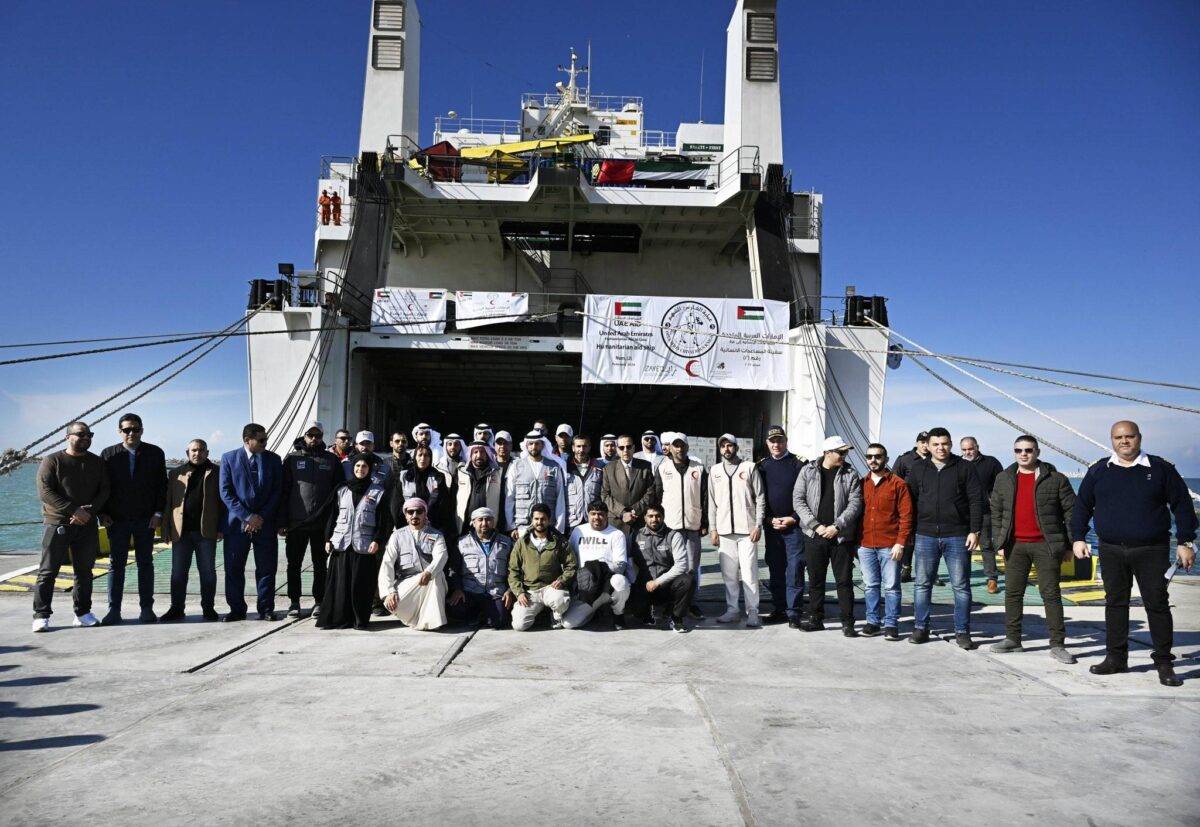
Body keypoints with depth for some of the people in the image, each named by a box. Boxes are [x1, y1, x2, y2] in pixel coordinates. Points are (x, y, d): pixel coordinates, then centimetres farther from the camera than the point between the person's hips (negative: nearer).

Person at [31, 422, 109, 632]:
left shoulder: (97, 463, 11)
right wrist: (73, 511, -19)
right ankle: (41, 615, 4)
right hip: (57, 523, -4)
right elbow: (45, 492, -11)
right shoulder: (52, 461, -1)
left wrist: (89, 511, -13)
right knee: (47, 571, -2)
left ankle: (83, 613, 15)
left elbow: (104, 491, 5)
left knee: (84, 570, 7)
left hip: (87, 525, 4)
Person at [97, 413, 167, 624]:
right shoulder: (108, 454, 4)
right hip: (117, 519, 0)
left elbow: (162, 485, 3)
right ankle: (114, 610, 10)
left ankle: (147, 609, 11)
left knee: (145, 563, 6)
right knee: (116, 564, 4)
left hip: (146, 519, 0)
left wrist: (158, 512, -4)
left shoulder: (155, 453, 4)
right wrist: (103, 513, -4)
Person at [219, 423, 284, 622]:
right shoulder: (229, 458, 1)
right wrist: (247, 516, -12)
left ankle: (266, 609, 12)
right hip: (237, 523, -1)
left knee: (266, 568, 3)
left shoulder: (273, 459, 5)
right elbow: (226, 492, -4)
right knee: (234, 569, 4)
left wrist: (262, 517, -7)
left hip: (265, 523, 1)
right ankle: (237, 609, 16)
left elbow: (277, 491, 3)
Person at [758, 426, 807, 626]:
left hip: (794, 525, -4)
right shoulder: (762, 466, 9)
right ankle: (779, 610, 17)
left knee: (794, 570, -4)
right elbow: (758, 497, 10)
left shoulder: (798, 464, -2)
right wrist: (770, 519, -2)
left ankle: (794, 613, 1)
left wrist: (793, 519, -10)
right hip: (771, 526, 4)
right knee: (775, 570, 9)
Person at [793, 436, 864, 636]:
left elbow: (855, 504, -4)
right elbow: (798, 500, -2)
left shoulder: (850, 475, 2)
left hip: (841, 535, -1)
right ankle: (816, 619, 21)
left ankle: (847, 622, 11)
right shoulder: (808, 471, 3)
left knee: (844, 581, 3)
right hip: (814, 535, 1)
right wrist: (816, 525, -10)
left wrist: (837, 526, -15)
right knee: (815, 580, 9)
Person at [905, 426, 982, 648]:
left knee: (961, 586, 4)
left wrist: (974, 531, -8)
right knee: (922, 584, 6)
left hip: (957, 536, -2)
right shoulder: (918, 469, 7)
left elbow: (976, 500, -1)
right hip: (925, 536, 2)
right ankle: (920, 628, 16)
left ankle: (962, 632, 13)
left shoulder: (964, 468, 2)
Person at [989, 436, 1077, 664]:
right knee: (1013, 592, 8)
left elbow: (1071, 512, 0)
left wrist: (1069, 545, -3)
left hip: (1046, 544, -3)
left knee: (1051, 594, -1)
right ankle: (1012, 639, 17)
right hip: (1015, 546, 3)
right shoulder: (1004, 479, 8)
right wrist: (1000, 542, 6)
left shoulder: (1055, 479, -2)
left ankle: (1057, 645, 5)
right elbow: (996, 512, 11)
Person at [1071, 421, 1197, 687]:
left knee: (1157, 604, 1)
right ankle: (1115, 658, 16)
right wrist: (1078, 538, 6)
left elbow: (1182, 505, 4)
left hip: (1152, 552, -2)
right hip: (1111, 552, 2)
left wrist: (1185, 542, -1)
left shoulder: (1160, 468, 3)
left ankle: (1164, 662, 10)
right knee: (1115, 603, 7)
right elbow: (1082, 505, 13)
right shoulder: (1098, 471, 7)